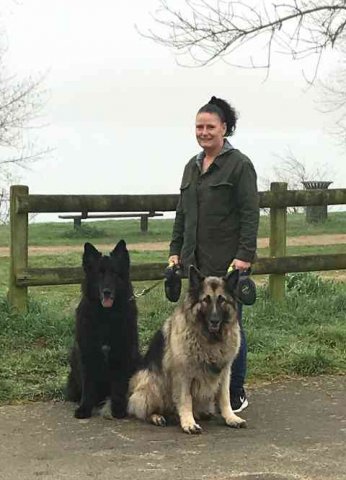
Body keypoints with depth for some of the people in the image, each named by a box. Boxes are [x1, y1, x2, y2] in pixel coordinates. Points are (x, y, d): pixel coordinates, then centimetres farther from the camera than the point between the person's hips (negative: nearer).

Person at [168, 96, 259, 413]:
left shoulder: (239, 164, -5)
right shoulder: (192, 167, 15)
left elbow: (250, 214, -10)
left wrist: (245, 255, -17)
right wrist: (176, 250, 13)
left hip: (228, 262, -6)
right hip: (196, 261, 6)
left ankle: (236, 395, 10)